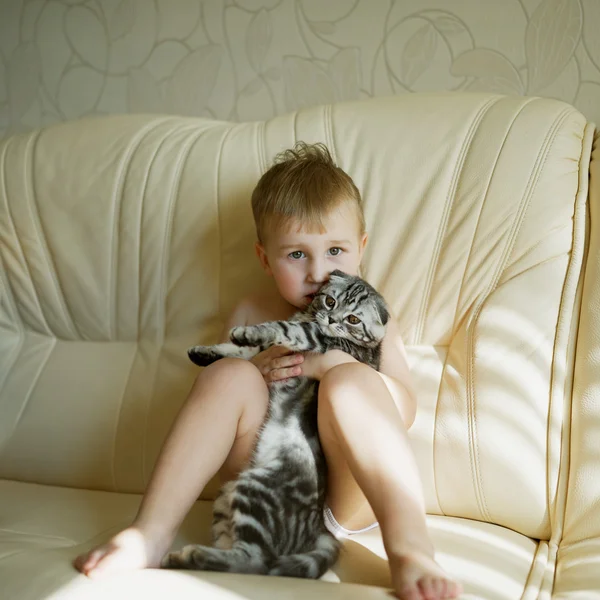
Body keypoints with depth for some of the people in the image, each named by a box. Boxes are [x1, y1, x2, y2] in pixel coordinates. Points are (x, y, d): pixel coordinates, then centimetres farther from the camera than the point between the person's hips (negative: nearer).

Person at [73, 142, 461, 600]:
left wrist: (331, 362, -16)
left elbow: (404, 411, -1)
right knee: (229, 375, -20)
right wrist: (254, 375, -7)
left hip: (343, 496, -1)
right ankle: (152, 533, -27)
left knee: (350, 381, -28)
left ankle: (409, 550, -42)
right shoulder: (251, 314, 17)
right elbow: (213, 404, 15)